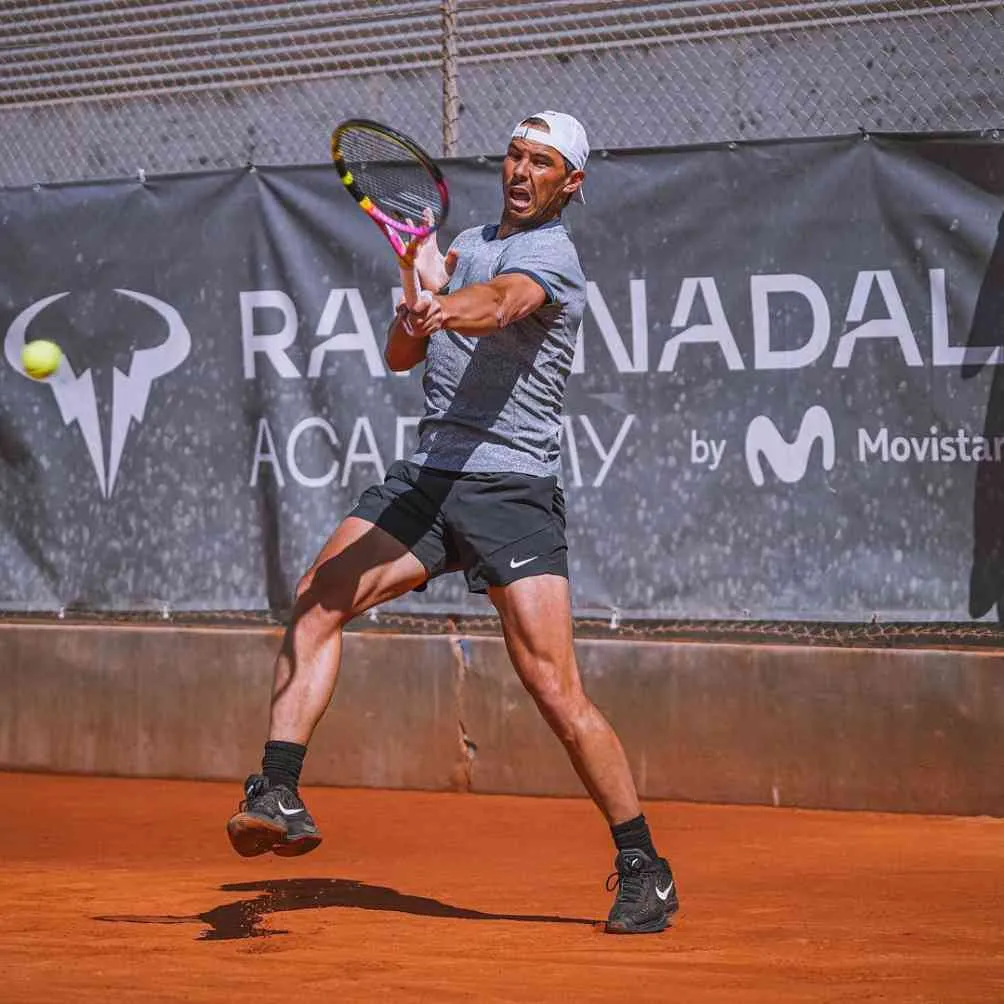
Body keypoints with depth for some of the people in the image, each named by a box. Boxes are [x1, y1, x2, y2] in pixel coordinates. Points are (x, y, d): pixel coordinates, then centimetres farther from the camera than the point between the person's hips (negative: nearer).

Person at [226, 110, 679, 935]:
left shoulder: (550, 255, -6)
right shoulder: (464, 246, 19)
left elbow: (498, 303, -30)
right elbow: (400, 356, 17)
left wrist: (446, 305, -52)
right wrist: (417, 295, -5)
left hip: (511, 488, -7)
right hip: (426, 477, 7)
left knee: (557, 692, -11)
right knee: (318, 599, -14)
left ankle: (644, 870, 0)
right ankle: (277, 794, -15)